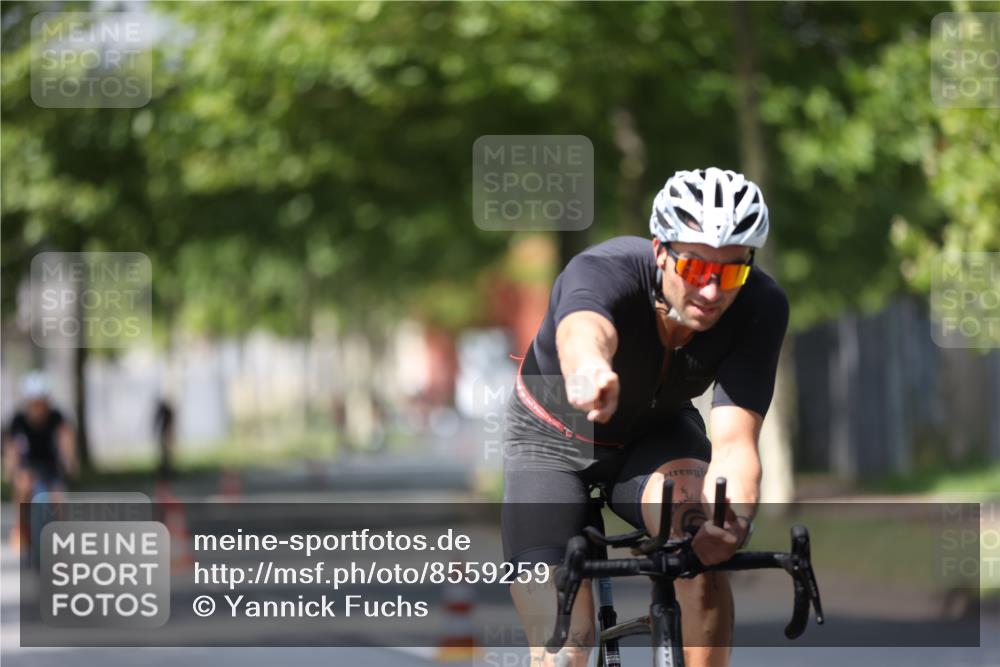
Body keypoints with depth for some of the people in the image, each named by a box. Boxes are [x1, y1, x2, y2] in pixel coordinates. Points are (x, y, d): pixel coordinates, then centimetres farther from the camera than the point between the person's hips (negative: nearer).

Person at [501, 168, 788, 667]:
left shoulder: (760, 308, -28)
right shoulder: (602, 271, -37)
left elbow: (733, 443, -36)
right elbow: (583, 332, -62)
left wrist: (735, 519, -58)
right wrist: (588, 371, -86)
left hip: (656, 436, 2)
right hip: (555, 438, -2)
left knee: (703, 537, -32)